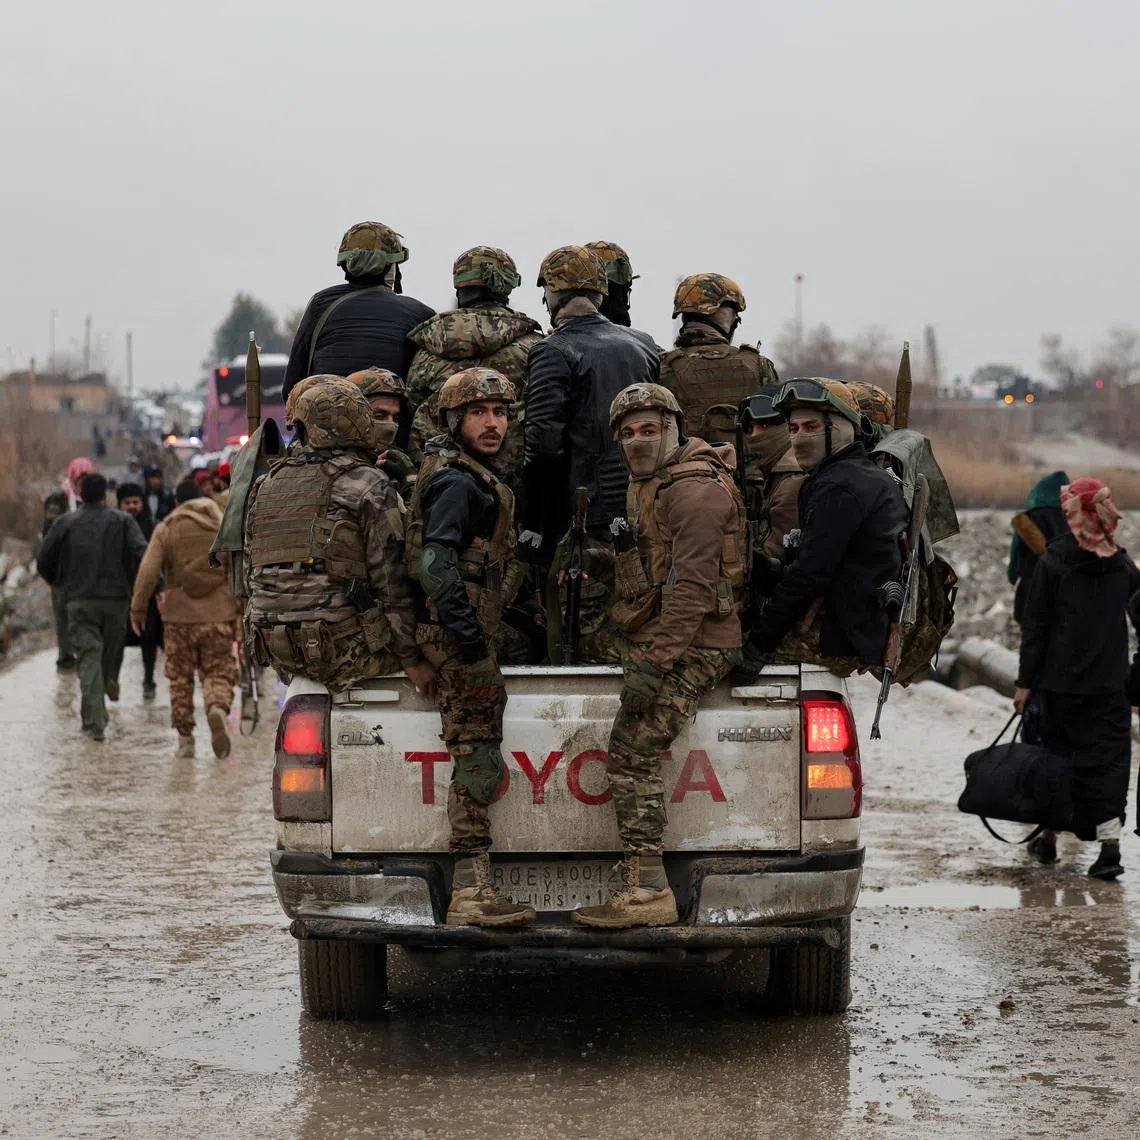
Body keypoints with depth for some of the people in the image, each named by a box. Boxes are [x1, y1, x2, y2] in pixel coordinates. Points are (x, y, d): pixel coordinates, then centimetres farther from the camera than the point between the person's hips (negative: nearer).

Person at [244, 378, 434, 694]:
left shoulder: (264, 487, 13)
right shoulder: (370, 486, -6)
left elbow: (251, 575, 19)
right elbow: (391, 582, -9)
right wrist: (412, 659, -3)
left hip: (277, 651, 7)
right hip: (345, 647, -6)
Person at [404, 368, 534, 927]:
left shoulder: (474, 477, 21)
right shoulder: (457, 481, -12)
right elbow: (435, 560, -23)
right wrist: (468, 632, -28)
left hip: (463, 630, 11)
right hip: (460, 632, -11)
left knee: (476, 762, 11)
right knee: (478, 761, -12)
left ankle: (471, 890, 13)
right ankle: (472, 891, -13)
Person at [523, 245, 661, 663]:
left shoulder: (554, 353, -7)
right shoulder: (643, 346, 12)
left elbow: (543, 443, -14)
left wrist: (531, 523, -8)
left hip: (586, 521, -6)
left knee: (590, 629, -2)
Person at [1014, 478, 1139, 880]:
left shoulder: (1052, 564, -7)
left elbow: (1034, 626, -6)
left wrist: (1025, 682, -3)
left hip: (1062, 681, -2)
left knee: (1059, 755, 11)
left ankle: (1049, 838, 21)